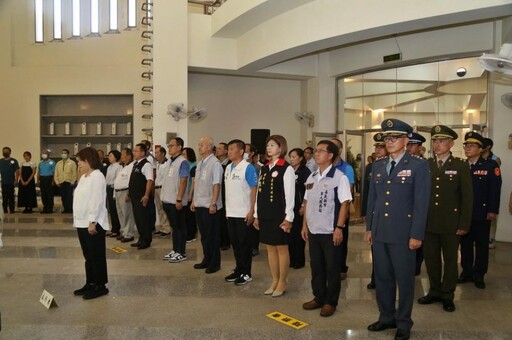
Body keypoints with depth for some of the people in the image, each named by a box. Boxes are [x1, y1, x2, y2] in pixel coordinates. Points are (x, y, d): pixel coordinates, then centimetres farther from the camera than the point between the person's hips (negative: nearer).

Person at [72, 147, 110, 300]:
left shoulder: (97, 177, -14)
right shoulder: (84, 177, 15)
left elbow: (97, 201, -19)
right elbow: (81, 199, 18)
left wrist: (92, 222, -22)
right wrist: (77, 220, 14)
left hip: (93, 224, -9)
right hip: (82, 223, 9)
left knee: (97, 256, 1)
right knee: (88, 256, 16)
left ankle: (100, 286, 11)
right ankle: (90, 283, 26)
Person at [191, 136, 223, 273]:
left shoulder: (215, 163, -12)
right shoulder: (200, 163, 12)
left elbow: (216, 185, -16)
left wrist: (213, 203, -19)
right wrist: (194, 201, 15)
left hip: (209, 205, -8)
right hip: (199, 204, 8)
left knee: (212, 235, 3)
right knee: (203, 234, 16)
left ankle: (214, 263, 15)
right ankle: (206, 259, 28)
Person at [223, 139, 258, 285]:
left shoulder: (248, 167, -11)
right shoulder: (228, 168, 10)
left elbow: (254, 190, -12)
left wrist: (252, 211, -16)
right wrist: (226, 208, 13)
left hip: (243, 213, -7)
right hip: (230, 213, 7)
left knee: (244, 244, 3)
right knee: (235, 243, 14)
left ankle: (246, 273, 14)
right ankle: (238, 269, 27)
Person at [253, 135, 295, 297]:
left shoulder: (287, 168, -8)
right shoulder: (264, 168, 11)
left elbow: (289, 195, -11)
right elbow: (259, 192, 12)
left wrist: (288, 218, -13)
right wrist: (257, 215, 10)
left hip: (279, 215, -6)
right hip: (265, 215, 6)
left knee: (281, 249, 5)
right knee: (270, 248, 13)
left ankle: (282, 283, 17)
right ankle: (275, 281, 25)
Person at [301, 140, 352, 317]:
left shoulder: (339, 177, -10)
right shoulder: (311, 177, 8)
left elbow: (344, 203, -12)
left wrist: (339, 228, -16)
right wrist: (305, 225, 10)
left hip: (330, 231, -6)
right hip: (313, 230, 6)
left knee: (332, 268, 6)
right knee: (316, 266, 15)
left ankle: (331, 302, 20)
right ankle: (319, 297, 29)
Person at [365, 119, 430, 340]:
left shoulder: (419, 165, -5)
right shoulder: (377, 165, 10)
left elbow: (421, 203, -9)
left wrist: (416, 235, -12)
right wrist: (369, 227, 11)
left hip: (403, 233, -5)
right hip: (379, 232, 5)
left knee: (404, 279, 8)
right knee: (382, 277, 14)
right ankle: (386, 317, 31)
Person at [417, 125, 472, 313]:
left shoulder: (461, 166, -3)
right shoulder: (425, 165, 4)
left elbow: (467, 197, -4)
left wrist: (464, 225, -7)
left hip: (451, 223, -2)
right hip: (429, 222, 2)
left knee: (450, 259, 10)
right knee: (431, 259, 11)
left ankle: (447, 295, 25)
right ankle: (434, 291, 28)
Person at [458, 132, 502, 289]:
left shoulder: (490, 165, -3)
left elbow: (495, 189, -8)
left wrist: (493, 211, -13)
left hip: (482, 214, -3)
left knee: (481, 245, 6)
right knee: (465, 244, 10)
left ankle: (479, 275, 17)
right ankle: (467, 272, 21)